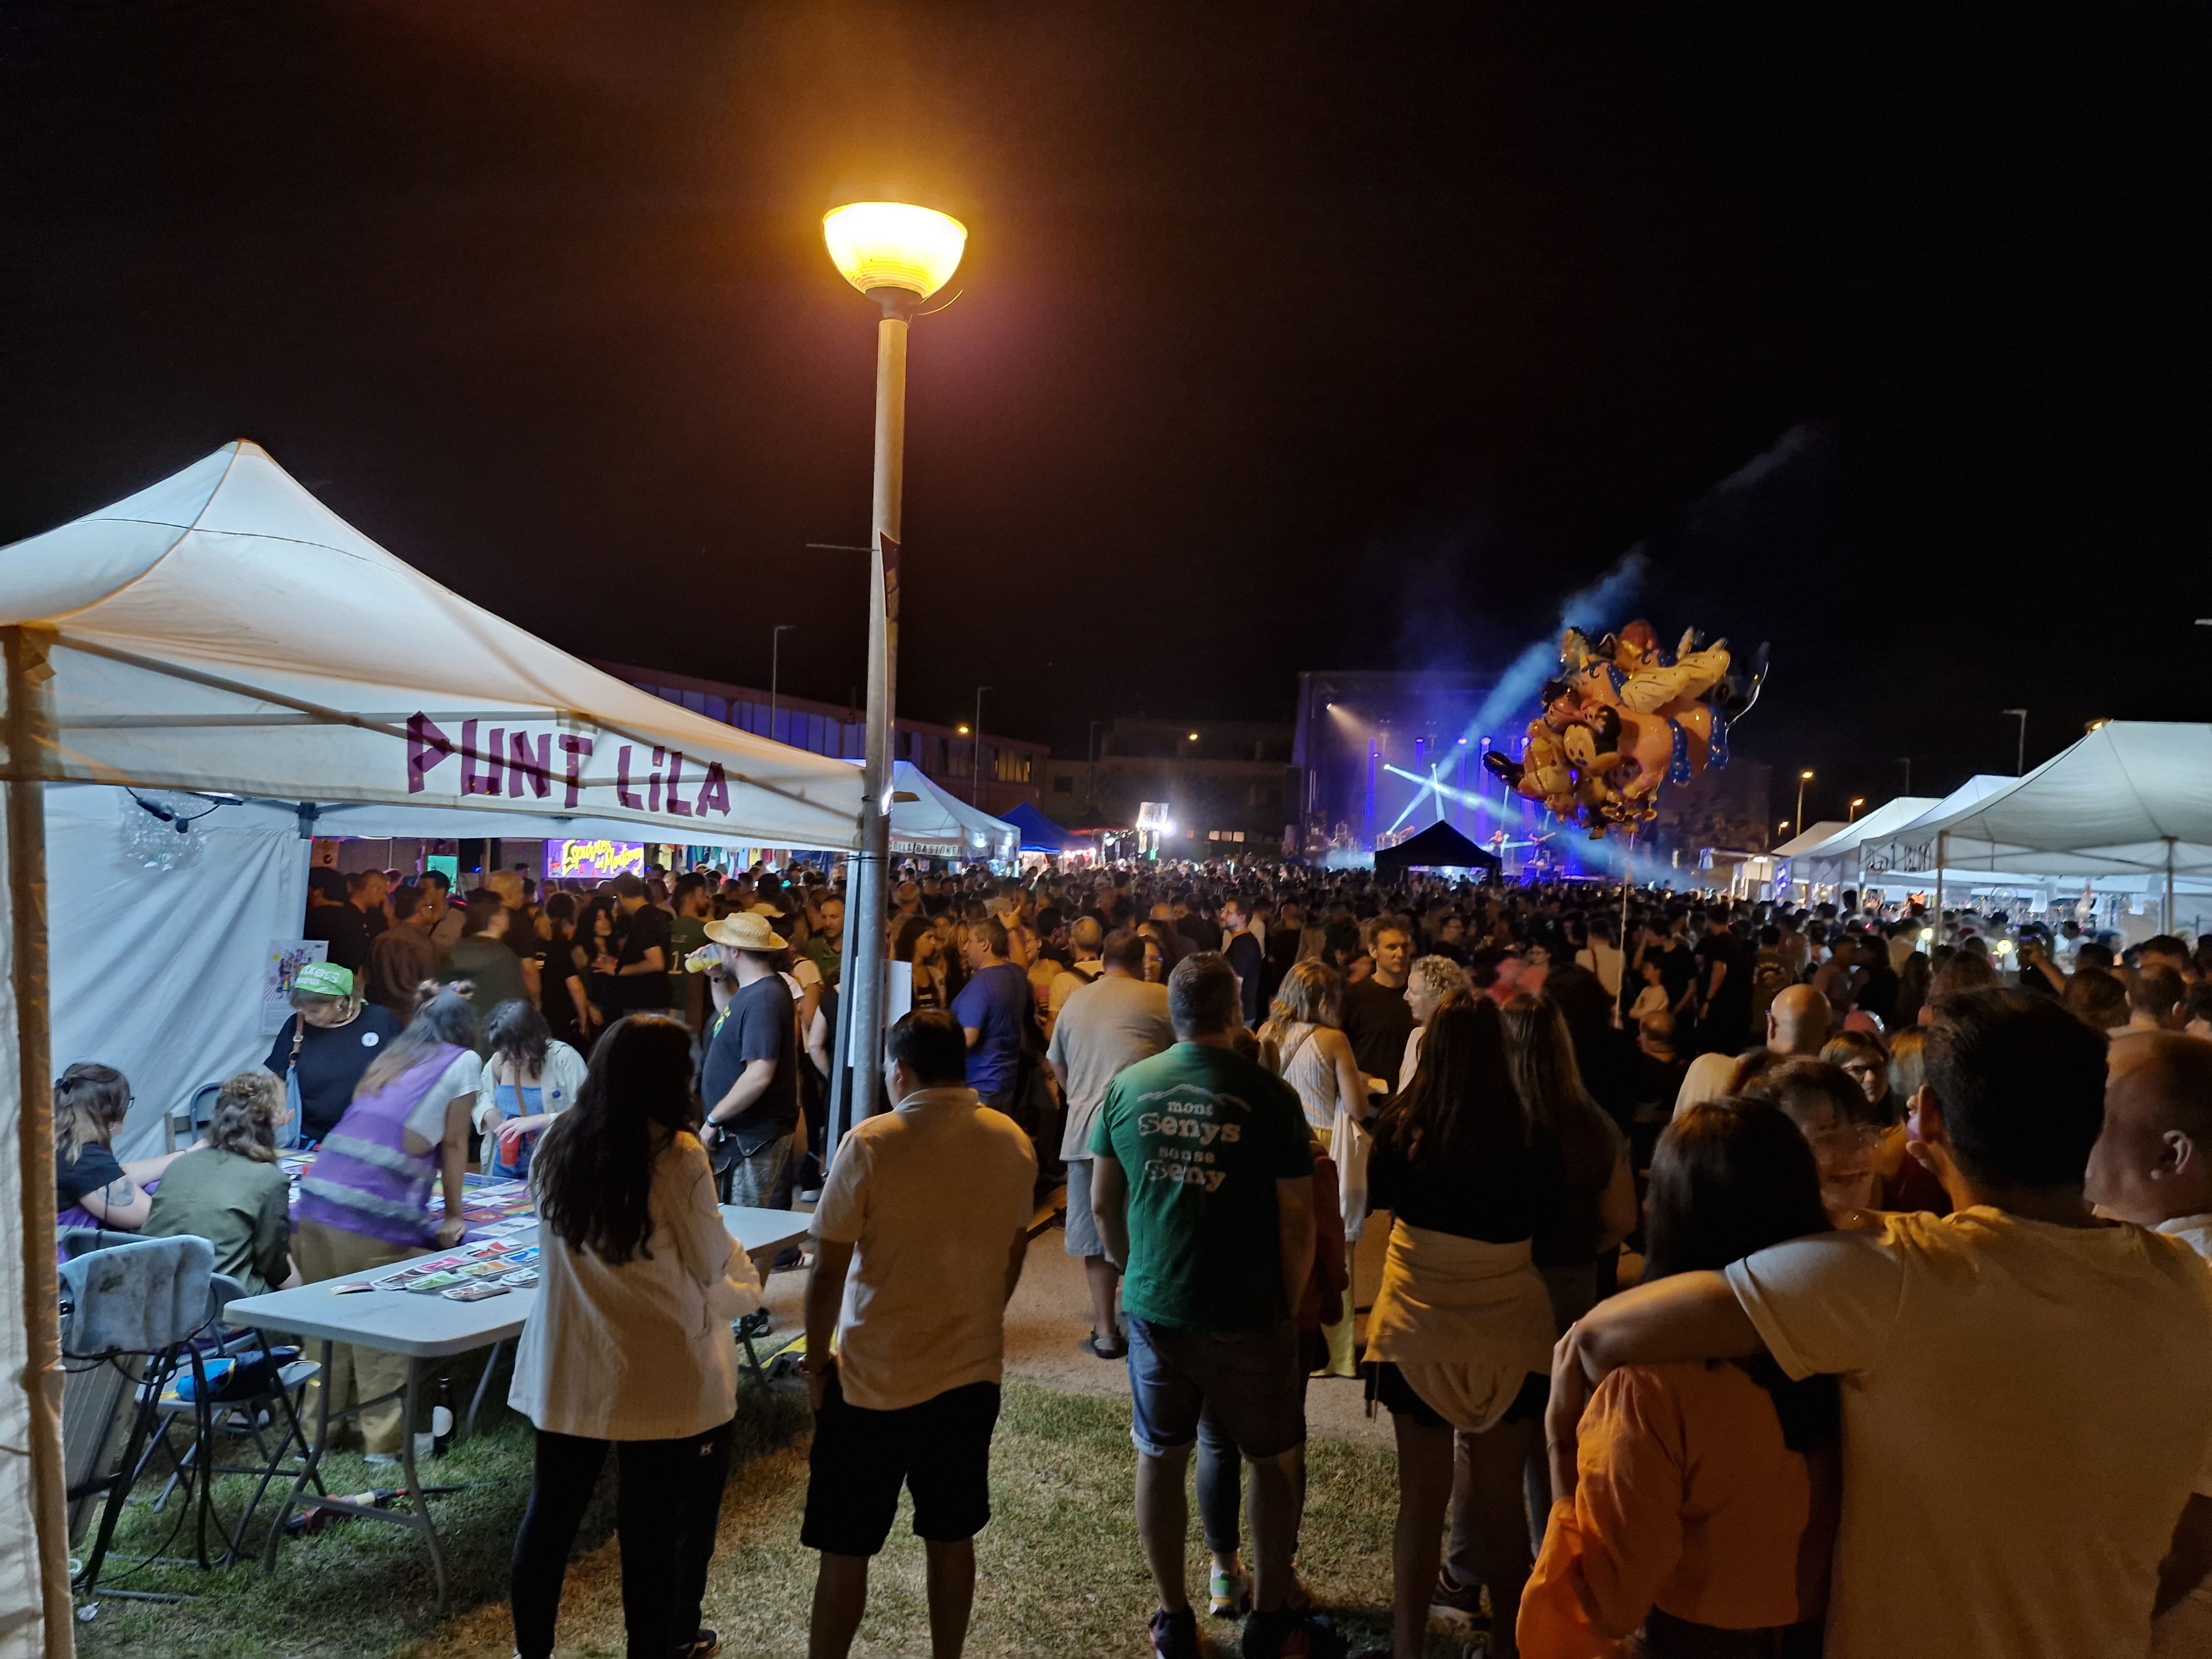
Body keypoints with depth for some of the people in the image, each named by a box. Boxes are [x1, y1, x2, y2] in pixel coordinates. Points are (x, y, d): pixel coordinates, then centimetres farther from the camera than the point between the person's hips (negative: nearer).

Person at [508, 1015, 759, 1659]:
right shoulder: (677, 1156, -18)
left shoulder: (557, 1143, -1)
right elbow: (708, 1265, -8)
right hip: (658, 1373, -5)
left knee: (551, 1515, 17)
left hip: (566, 1365, 5)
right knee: (651, 1529, 8)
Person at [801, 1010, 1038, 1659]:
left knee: (845, 1550, 10)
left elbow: (829, 1271, -14)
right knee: (951, 1539, 18)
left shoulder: (870, 1144, -17)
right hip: (972, 1374, 4)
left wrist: (817, 1362, 0)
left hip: (874, 1381, -4)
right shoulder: (1013, 1143, -3)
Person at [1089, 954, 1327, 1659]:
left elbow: (1103, 1203, 3)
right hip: (1247, 1313, -2)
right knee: (1275, 1460, 18)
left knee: (1159, 1457, 18)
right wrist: (1287, 1304, 3)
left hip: (1153, 1306, 3)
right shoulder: (1268, 1094, -14)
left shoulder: (1127, 1087, -5)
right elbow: (1297, 1220, -11)